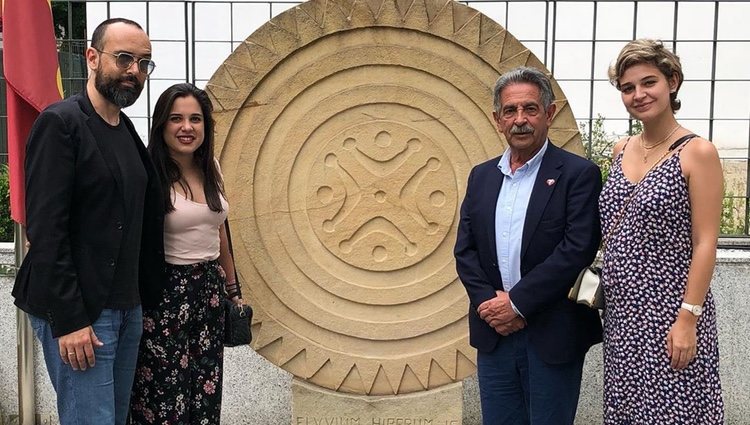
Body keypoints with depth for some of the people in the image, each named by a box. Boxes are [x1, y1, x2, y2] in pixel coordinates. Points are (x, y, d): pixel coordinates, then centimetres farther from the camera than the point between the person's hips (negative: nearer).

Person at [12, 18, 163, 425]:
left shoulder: (127, 131, 13)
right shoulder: (60, 122, -11)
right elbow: (45, 229, -16)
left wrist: (145, 299, 10)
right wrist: (69, 320, -19)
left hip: (127, 307, 8)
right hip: (77, 313, -8)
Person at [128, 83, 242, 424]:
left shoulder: (211, 169, 6)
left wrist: (233, 289, 19)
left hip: (210, 288, 6)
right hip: (166, 292, -6)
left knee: (206, 390, 12)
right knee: (167, 395, 4)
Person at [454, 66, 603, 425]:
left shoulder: (578, 174, -6)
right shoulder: (481, 177, 10)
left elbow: (577, 250, -15)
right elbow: (465, 250, 7)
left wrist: (517, 302, -15)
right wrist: (489, 303, -8)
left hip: (552, 338, -4)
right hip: (494, 334, 5)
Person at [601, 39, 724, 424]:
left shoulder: (697, 152, -9)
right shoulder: (621, 150, 9)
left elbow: (704, 244, -12)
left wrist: (688, 318, -17)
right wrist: (602, 287, 11)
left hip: (670, 309, -6)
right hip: (622, 309, 6)